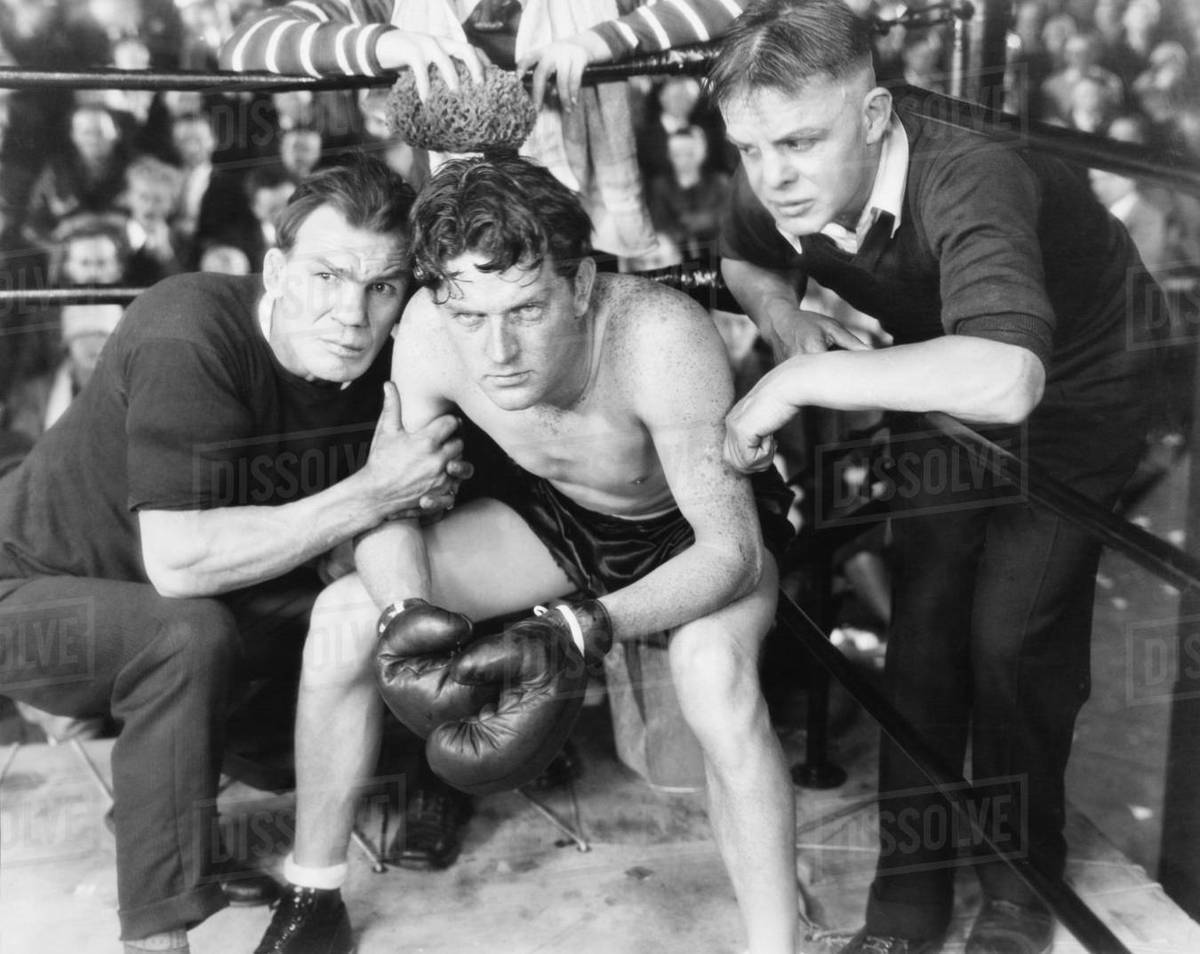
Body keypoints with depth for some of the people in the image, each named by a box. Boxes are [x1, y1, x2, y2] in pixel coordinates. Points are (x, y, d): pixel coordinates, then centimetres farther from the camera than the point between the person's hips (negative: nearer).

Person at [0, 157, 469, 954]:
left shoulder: (370, 361, -9)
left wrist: (424, 490, -24)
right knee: (188, 635, -34)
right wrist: (371, 493, -35)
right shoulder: (191, 336, -30)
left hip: (173, 613, 7)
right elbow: (176, 563, -37)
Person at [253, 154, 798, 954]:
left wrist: (583, 628, -49)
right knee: (346, 617, -12)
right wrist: (406, 611, -35)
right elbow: (388, 506, -13)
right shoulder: (428, 333, -26)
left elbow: (731, 550, -35)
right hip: (557, 516, 4)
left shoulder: (660, 337, -38)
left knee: (714, 672, -38)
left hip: (700, 533, -4)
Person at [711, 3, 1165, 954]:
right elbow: (743, 261, 7)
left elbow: (1003, 378, -58)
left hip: (1077, 387, -5)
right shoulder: (773, 190, -20)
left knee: (1014, 631, -12)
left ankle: (1023, 878, 13)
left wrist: (800, 378, -50)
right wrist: (782, 313, -17)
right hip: (943, 388, 5)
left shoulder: (968, 181, -41)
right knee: (922, 618, -4)